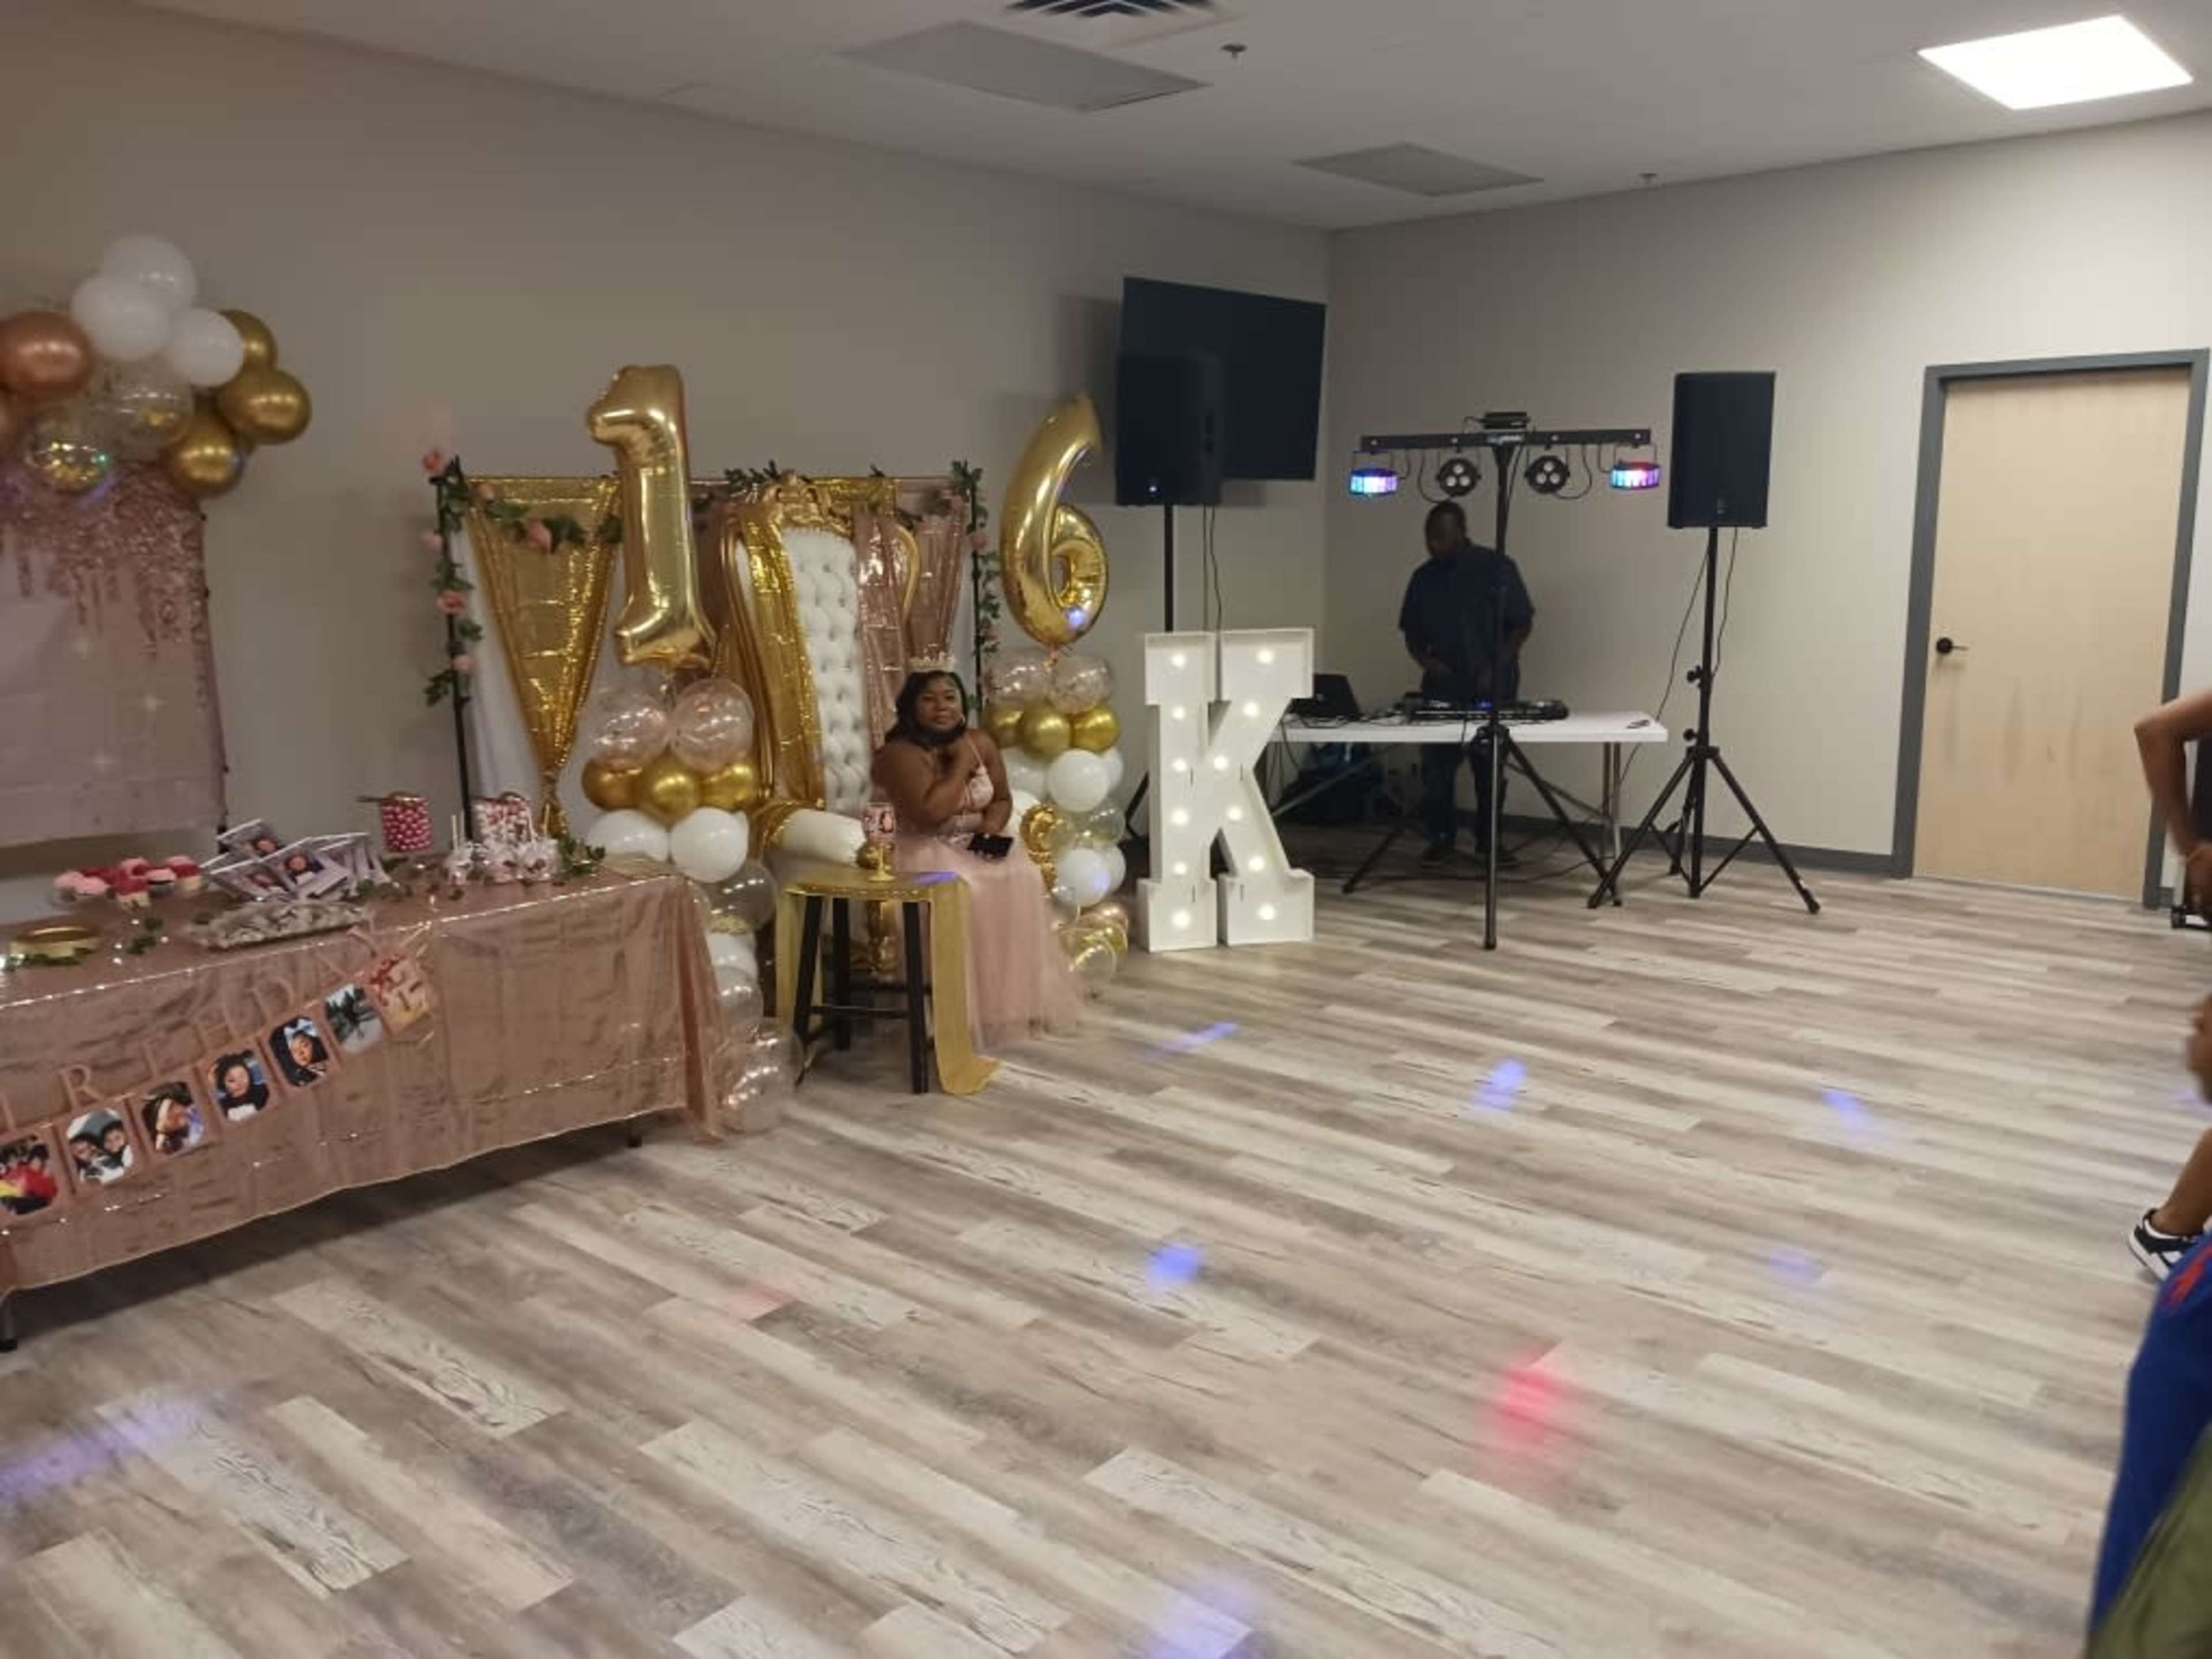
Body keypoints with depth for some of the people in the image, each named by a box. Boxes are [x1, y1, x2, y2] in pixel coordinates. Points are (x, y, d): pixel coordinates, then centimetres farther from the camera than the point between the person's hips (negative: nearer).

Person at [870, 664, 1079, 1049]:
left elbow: (1002, 798, 12)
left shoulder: (981, 743, 4)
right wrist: (962, 766, -17)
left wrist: (992, 825, -11)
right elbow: (930, 813, -26)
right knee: (965, 892, -34)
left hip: (980, 841, 5)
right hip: (929, 848, -5)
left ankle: (1021, 998, -11)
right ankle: (972, 1008, -24)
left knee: (1023, 881, -22)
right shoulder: (900, 753, -15)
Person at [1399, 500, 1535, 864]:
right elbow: (1411, 631, 14)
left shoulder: (1498, 568, -5)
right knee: (1436, 766, -3)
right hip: (1441, 688, 2)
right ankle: (1441, 836, 10)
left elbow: (1522, 624, -3)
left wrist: (1497, 667, -14)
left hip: (1493, 689, -2)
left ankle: (1489, 838, 17)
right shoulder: (1424, 578, 6)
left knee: (1491, 768, 5)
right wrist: (1425, 659, -7)